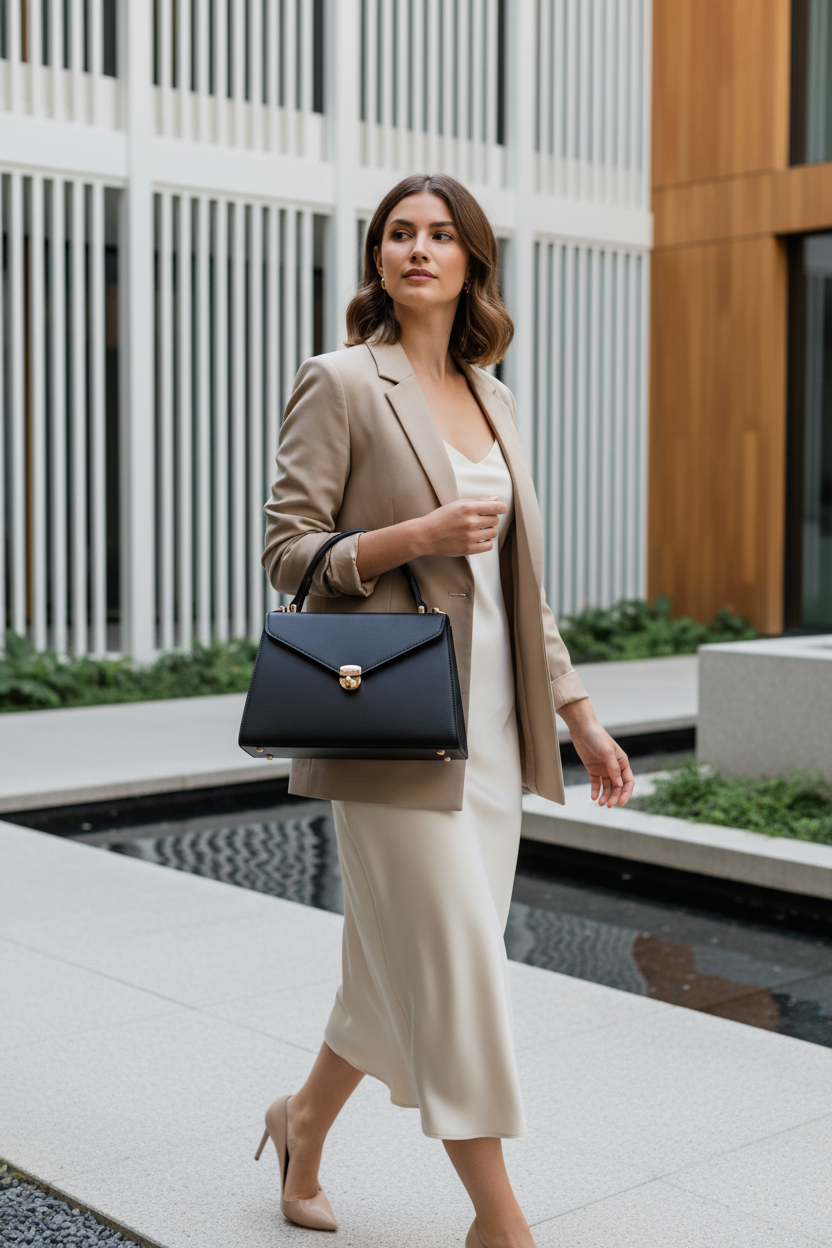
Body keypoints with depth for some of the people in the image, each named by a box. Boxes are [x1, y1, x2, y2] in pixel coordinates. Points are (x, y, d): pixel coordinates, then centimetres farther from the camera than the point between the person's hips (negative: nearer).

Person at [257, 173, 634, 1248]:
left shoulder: (491, 399, 15)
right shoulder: (341, 384, -5)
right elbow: (287, 551, -7)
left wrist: (577, 712, 14)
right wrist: (421, 533, -20)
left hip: (489, 720, 7)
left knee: (407, 958, 12)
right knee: (452, 954, -3)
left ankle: (305, 1119, 36)